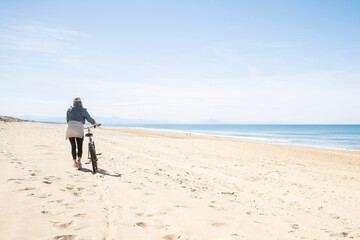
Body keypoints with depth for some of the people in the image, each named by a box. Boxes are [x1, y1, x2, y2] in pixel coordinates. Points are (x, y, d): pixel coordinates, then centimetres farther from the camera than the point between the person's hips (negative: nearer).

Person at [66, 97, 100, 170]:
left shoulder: (69, 109, 14)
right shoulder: (83, 110, 7)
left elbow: (67, 120, 17)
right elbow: (89, 118, 13)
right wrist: (95, 123, 30)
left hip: (70, 128, 3)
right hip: (79, 129, -2)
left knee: (73, 146, 11)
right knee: (80, 146, 1)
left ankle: (75, 162, 17)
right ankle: (79, 160, -20)